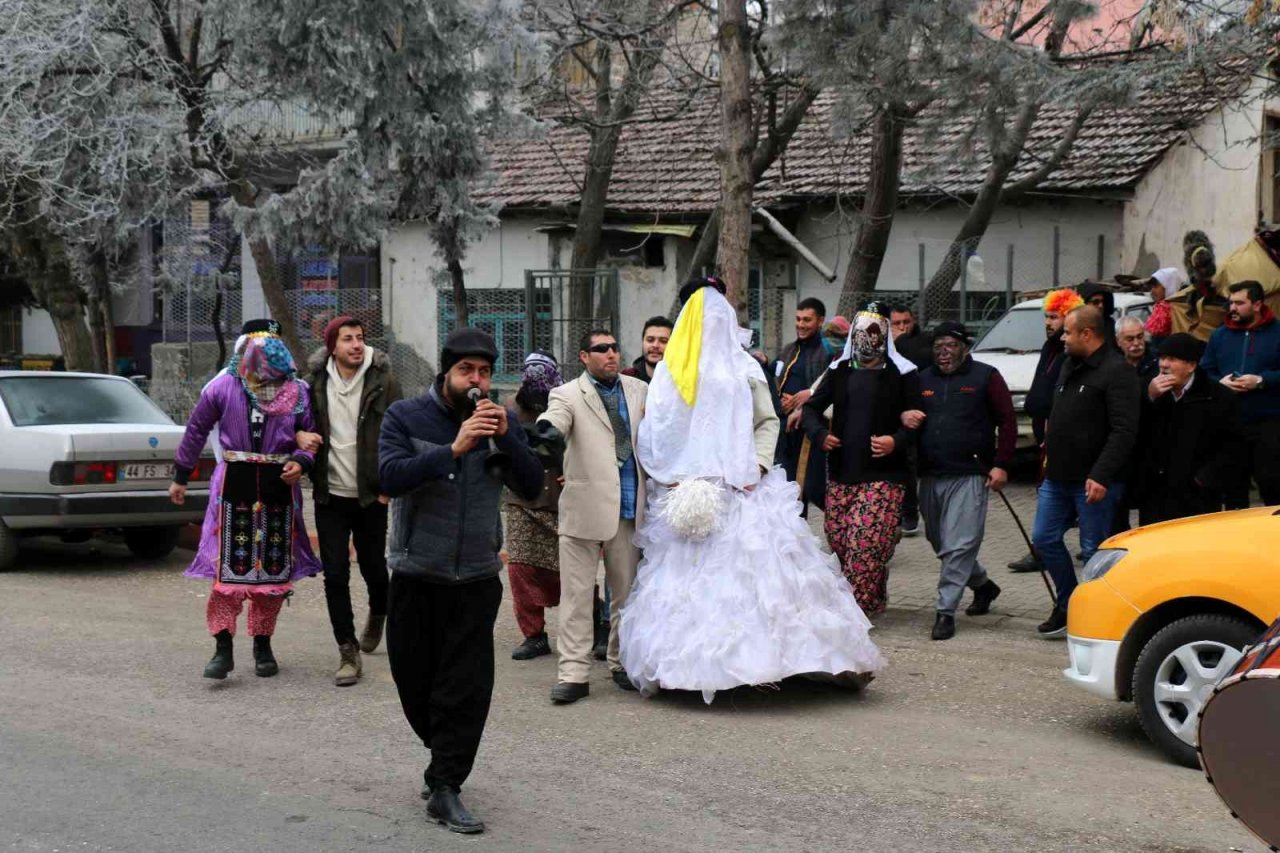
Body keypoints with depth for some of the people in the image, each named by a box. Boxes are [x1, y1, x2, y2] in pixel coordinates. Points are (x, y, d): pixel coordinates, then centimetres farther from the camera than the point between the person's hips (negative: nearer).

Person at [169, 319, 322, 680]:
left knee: (274, 566, 7)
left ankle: (263, 646, 19)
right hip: (234, 483, -2)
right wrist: (180, 477, 13)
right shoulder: (224, 387, 0)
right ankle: (223, 647, -1)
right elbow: (196, 430, 9)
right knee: (230, 565, -6)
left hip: (278, 485, 2)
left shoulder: (296, 391, 3)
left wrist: (301, 463, -13)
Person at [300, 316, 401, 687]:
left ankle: (377, 615, 44)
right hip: (330, 496, 1)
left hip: (371, 497, -1)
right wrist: (300, 436, -8)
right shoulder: (316, 384, 1)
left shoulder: (383, 383, -5)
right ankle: (348, 653, 5)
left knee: (373, 567, 11)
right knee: (335, 575, -2)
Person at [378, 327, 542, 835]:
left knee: (468, 688, -5)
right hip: (416, 576, -1)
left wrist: (506, 438, -20)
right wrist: (454, 449, -29)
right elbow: (391, 477, -21)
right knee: (416, 681, 10)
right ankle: (446, 758, 35)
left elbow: (532, 487, -5)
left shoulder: (500, 421, 4)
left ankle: (445, 789, 2)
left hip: (477, 578, 1)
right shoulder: (406, 417, -4)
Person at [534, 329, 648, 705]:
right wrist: (548, 430, -46)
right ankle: (573, 674, 2)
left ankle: (622, 663, 26)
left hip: (629, 508, 4)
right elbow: (554, 419, -22)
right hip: (585, 507, -4)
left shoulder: (638, 390, 12)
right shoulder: (568, 395, -1)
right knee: (577, 593, -2)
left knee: (626, 591, 12)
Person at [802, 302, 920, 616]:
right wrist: (819, 434, -2)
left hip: (883, 475, -5)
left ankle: (855, 610, -7)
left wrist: (896, 441, -19)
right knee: (837, 539, 6)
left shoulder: (902, 373, 0)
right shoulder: (839, 370, 12)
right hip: (841, 473, 5)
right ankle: (874, 601, 24)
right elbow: (812, 407, 17)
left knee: (866, 543, -13)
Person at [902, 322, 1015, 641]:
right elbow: (905, 411, 21)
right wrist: (905, 416, -4)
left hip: (969, 475, -6)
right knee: (940, 543, 14)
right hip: (930, 476, 6)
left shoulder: (985, 377, 1)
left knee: (959, 546, -11)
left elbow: (1007, 421, 0)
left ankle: (945, 611, -8)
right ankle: (983, 585, 36)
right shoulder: (924, 379, 15)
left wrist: (1001, 465, -8)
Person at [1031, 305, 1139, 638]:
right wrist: (1050, 453, 19)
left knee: (1094, 551, -1)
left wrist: (1101, 476, -27)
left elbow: (1124, 431, -22)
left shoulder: (1117, 371, -14)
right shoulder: (1070, 365, 14)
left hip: (1093, 482, -9)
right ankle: (1068, 606, 25)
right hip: (1058, 477, 9)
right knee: (1045, 539, 11)